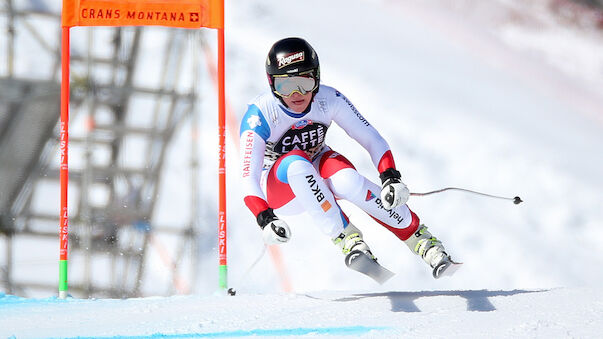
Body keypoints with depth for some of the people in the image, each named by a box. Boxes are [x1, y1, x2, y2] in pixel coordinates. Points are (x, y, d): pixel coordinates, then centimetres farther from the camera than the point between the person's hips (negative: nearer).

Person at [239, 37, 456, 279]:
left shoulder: (329, 100, -19)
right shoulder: (260, 113, -26)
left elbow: (372, 140, -15)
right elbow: (248, 177, -29)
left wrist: (391, 178, -32)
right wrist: (265, 220, -45)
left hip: (319, 173, 2)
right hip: (278, 185, -2)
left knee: (346, 181, -34)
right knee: (297, 163, -37)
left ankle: (420, 239, -22)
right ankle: (347, 239, -32)